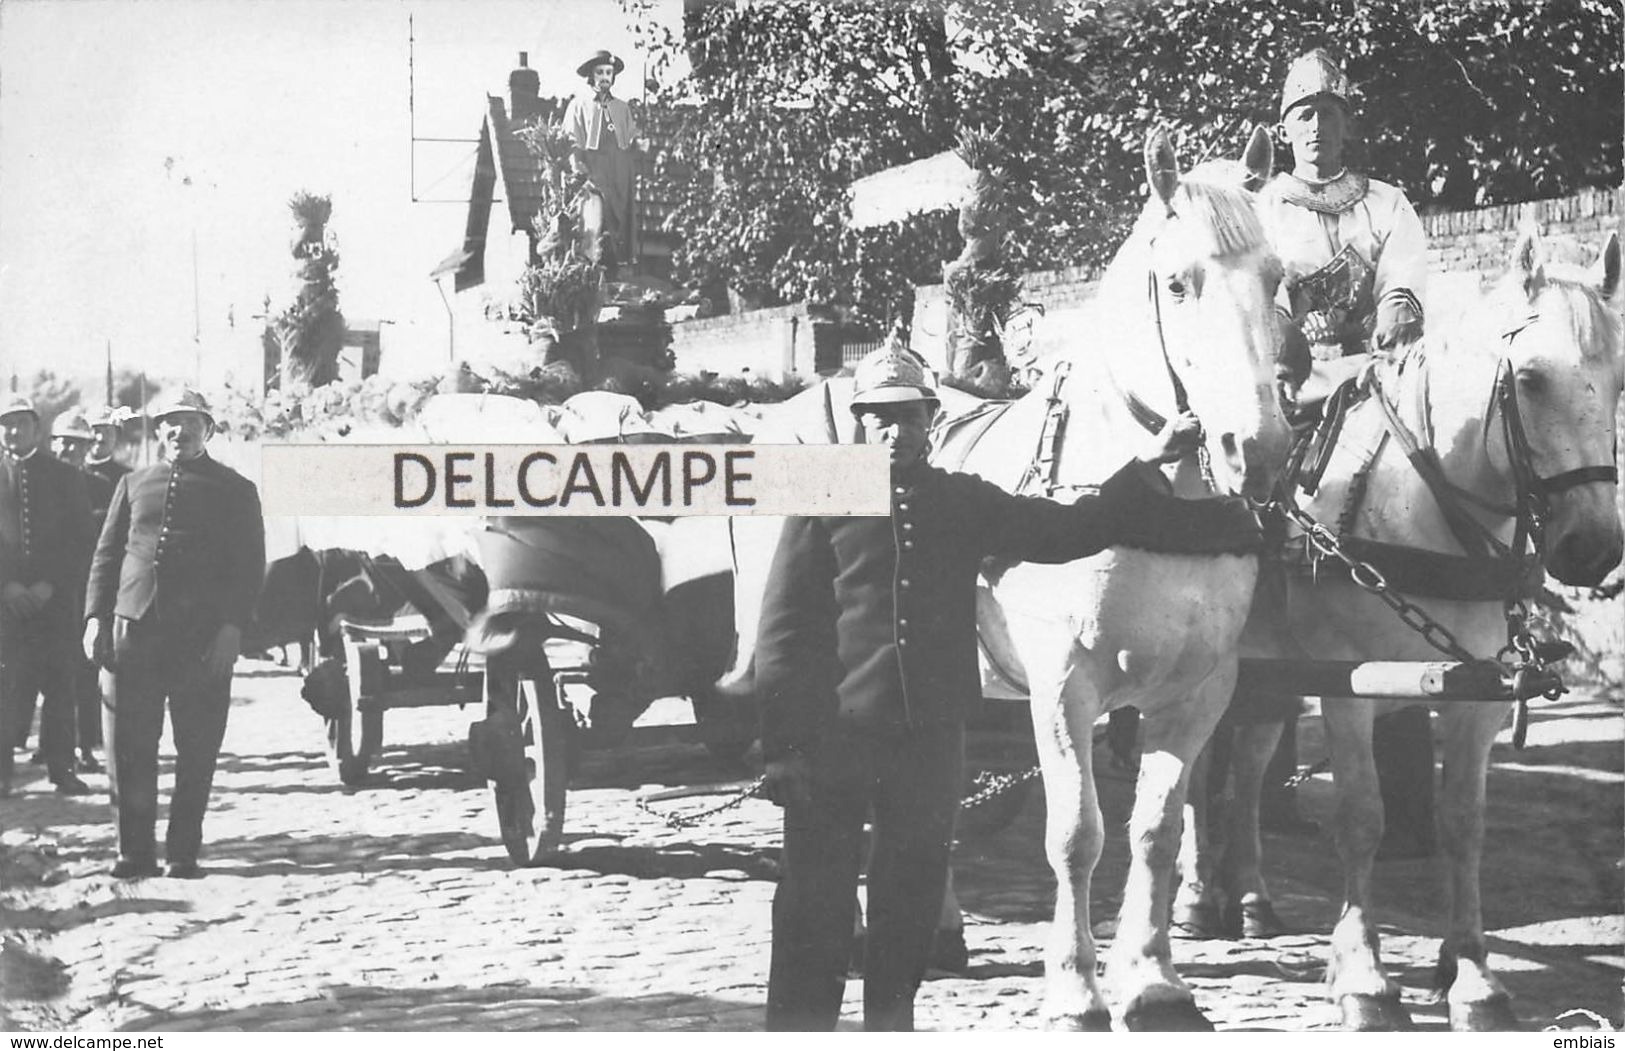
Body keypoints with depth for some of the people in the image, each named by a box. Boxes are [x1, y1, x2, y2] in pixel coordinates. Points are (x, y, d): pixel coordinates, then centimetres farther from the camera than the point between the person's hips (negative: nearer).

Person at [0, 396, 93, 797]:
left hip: (55, 595, 0)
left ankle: (62, 767, 2)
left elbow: (79, 539, 4)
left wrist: (50, 585, -7)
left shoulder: (65, 476, 9)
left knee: (59, 684, -3)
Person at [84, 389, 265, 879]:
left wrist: (232, 627, -9)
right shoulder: (134, 485, 16)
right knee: (129, 747, 0)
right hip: (134, 629, 2)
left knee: (197, 753, 0)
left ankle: (183, 852, 8)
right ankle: (134, 850, 8)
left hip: (203, 636, -2)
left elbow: (249, 566, 3)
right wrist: (96, 616, 2)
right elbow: (107, 555, 15)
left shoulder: (236, 490, 8)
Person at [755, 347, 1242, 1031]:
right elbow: (783, 629, -5)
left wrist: (1146, 470, 5)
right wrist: (784, 742, -11)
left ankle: (891, 1019, 24)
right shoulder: (824, 503, -2)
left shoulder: (965, 503, 10)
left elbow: (1066, 532, 13)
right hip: (836, 735, -4)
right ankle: (798, 1024, 9)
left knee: (913, 893, 12)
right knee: (817, 900, 0)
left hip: (930, 735, 4)